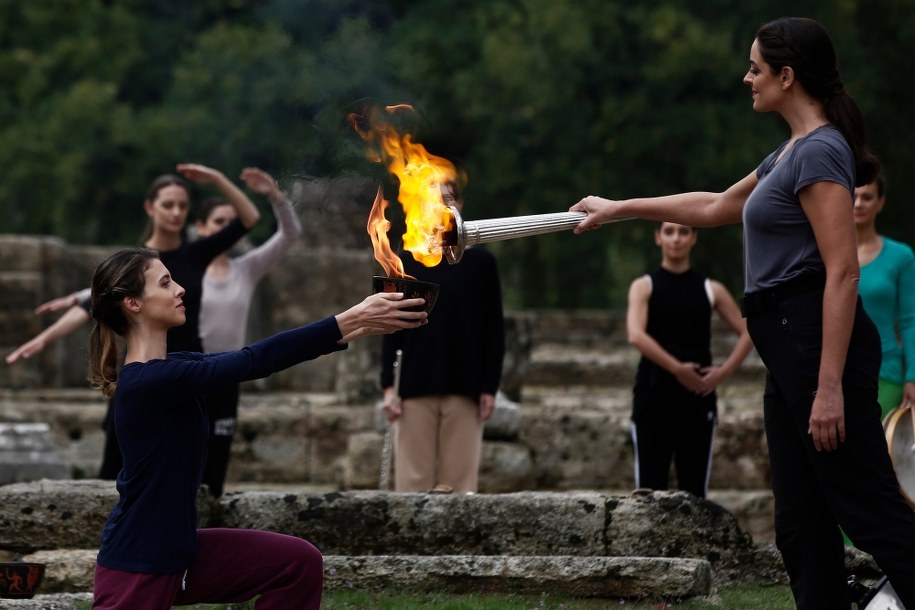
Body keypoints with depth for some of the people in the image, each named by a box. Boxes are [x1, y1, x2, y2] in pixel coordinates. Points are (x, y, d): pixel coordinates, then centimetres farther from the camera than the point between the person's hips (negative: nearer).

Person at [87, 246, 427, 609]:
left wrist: (356, 327, -2)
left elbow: (252, 361, 4)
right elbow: (255, 362, -27)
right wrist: (351, 321, -25)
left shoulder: (169, 368, 5)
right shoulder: (148, 381, -23)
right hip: (135, 566, -9)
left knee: (298, 564, 2)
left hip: (175, 550, 9)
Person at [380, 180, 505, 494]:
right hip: (415, 387, 0)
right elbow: (392, 327, 7)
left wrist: (490, 387, -1)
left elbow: (494, 329, 6)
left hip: (464, 387, 0)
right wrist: (389, 385, -2)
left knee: (461, 476, -3)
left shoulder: (480, 262, 7)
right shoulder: (407, 263, 8)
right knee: (414, 477, -3)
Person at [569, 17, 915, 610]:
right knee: (803, 524, 7)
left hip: (820, 344, -10)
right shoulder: (793, 151, 17)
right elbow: (715, 207, 33)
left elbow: (843, 272, -20)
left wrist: (830, 385, -24)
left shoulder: (820, 151, -13)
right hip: (788, 348, 10)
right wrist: (620, 208, 36)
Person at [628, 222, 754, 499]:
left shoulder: (710, 289, 9)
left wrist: (723, 372, -2)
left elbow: (746, 333, 11)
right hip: (653, 396, -2)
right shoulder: (644, 286, 2)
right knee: (650, 487, -4)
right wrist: (677, 368, -20)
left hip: (698, 398, 2)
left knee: (694, 489, 1)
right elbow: (636, 335, -14)